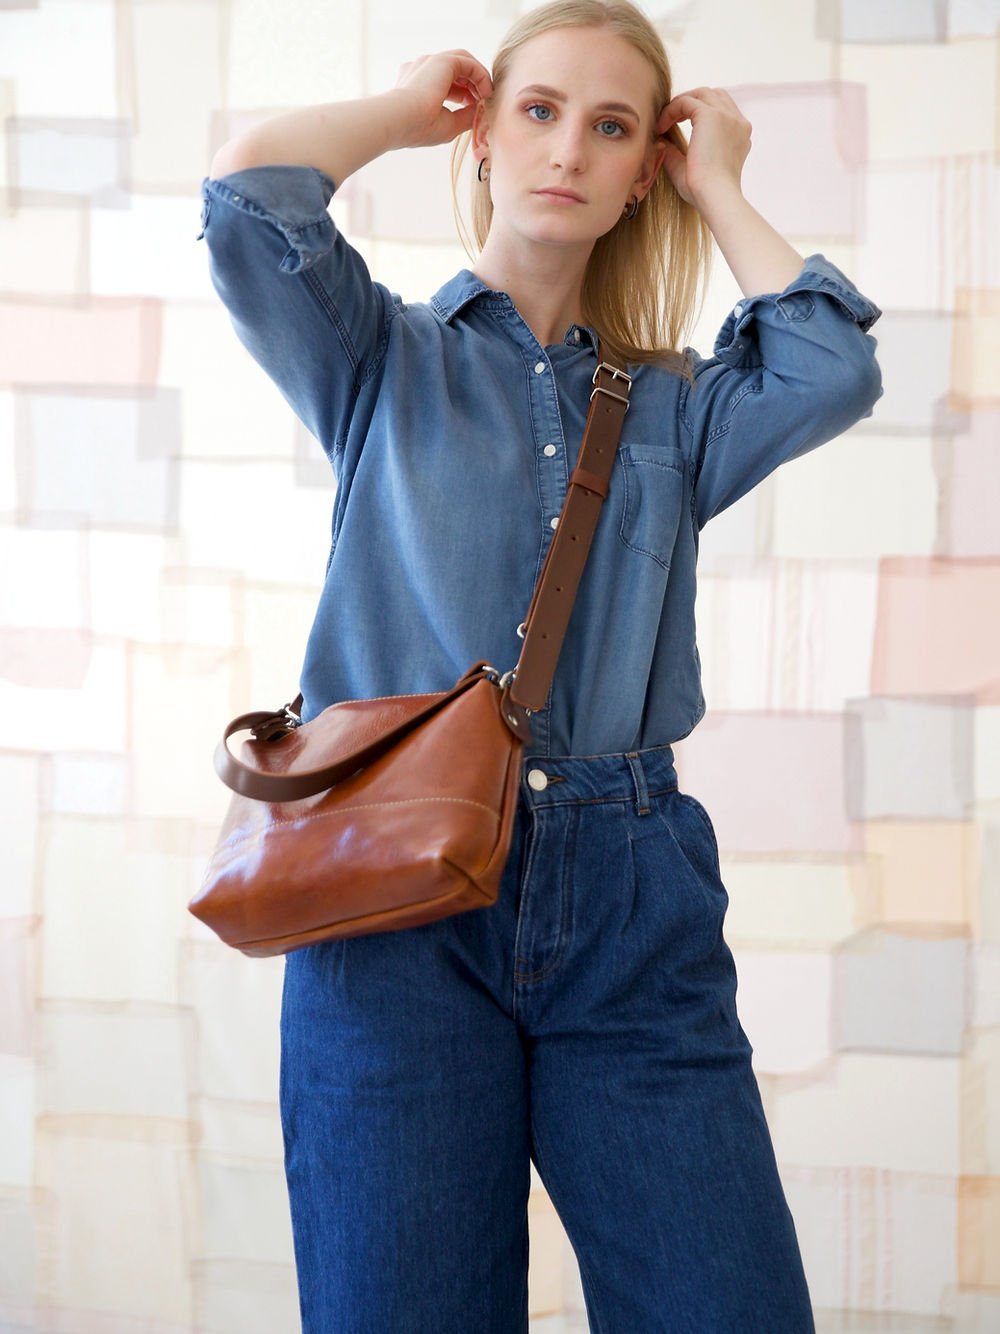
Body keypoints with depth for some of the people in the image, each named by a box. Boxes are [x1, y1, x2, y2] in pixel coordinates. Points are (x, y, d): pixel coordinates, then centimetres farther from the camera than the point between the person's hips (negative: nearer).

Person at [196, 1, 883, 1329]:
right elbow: (249, 187, -4)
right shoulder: (385, 359, 14)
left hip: (634, 913, 2)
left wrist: (717, 186, 13)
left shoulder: (673, 406, 18)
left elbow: (834, 370, -2)